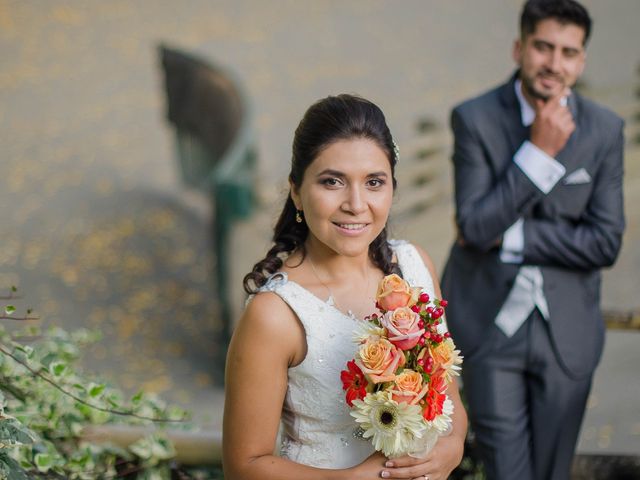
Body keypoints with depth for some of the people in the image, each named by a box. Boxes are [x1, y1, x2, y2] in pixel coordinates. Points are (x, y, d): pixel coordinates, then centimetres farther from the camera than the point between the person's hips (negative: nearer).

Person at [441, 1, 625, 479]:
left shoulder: (604, 130, -2)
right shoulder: (475, 119, -7)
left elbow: (605, 243, -7)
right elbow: (475, 227, -16)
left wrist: (509, 236, -13)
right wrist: (539, 151, -20)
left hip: (566, 331, 2)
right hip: (489, 327, -2)